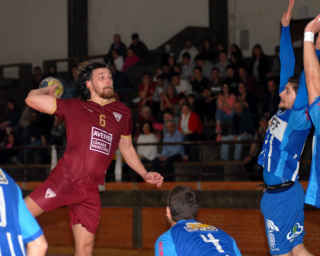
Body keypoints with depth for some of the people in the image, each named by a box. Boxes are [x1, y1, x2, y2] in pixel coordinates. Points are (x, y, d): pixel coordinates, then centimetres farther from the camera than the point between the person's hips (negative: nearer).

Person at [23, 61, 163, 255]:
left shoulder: (123, 113, 13)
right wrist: (48, 91, 15)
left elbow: (127, 148, 25)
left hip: (90, 192, 3)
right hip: (63, 180, -3)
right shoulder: (74, 107, 2)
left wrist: (145, 174, 18)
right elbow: (32, 100, -3)